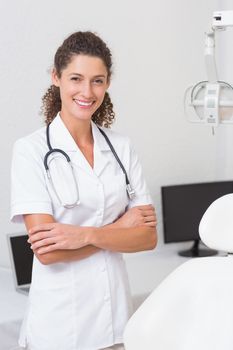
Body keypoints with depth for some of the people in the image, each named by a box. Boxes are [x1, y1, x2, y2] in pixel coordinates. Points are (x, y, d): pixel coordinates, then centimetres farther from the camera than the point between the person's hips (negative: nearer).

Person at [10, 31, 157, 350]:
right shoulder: (31, 150, -10)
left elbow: (148, 236, -3)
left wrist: (86, 234, -17)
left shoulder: (121, 148, 3)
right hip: (58, 324, -3)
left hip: (116, 314, 4)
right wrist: (120, 227, -9)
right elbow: (46, 250, -16)